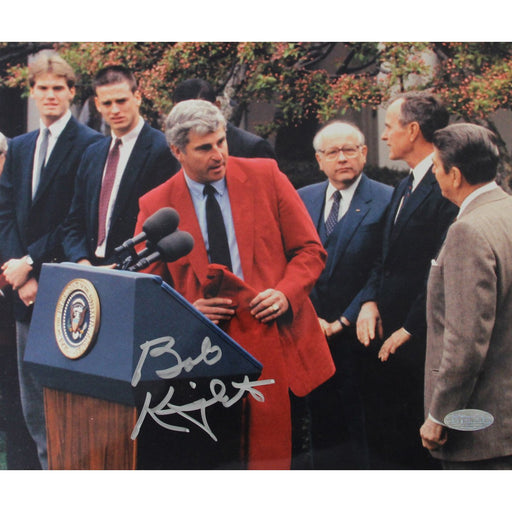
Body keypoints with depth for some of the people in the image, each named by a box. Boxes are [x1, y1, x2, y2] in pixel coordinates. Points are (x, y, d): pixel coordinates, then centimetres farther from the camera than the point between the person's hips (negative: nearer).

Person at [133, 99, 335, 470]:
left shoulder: (266, 176, 4)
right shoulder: (155, 206, 4)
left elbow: (311, 250, 7)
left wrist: (286, 293, -11)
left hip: (274, 338, 0)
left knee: (270, 458, -2)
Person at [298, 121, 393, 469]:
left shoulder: (387, 201, -5)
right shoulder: (302, 200, 11)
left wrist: (344, 322, -11)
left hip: (356, 334, -4)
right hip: (311, 334, 4)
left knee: (356, 425, 1)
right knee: (323, 424, 10)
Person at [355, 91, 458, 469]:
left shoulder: (446, 189, -16)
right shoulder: (404, 187, 17)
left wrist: (409, 330, -16)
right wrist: (370, 302, 1)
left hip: (419, 346, -9)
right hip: (387, 341, 9)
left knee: (420, 450, 1)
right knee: (383, 446, 14)